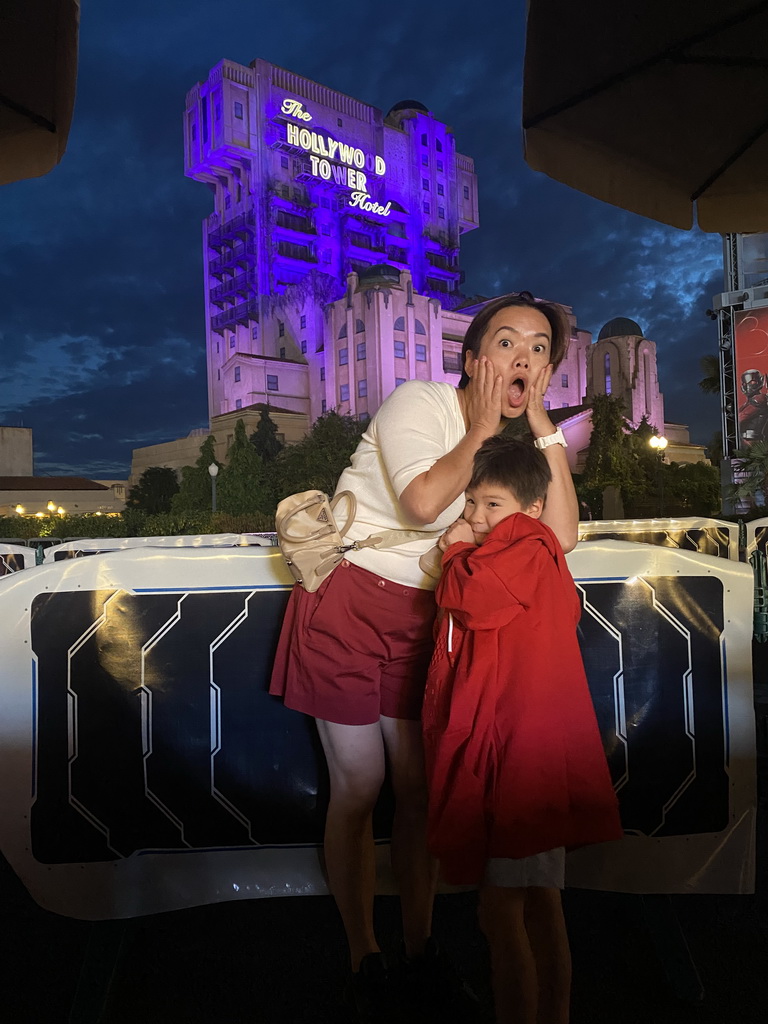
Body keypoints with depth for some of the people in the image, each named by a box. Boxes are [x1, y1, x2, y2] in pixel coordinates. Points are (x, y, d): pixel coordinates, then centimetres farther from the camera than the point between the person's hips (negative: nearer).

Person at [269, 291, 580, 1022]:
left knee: (420, 787, 9)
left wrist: (542, 423, -11)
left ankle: (420, 948, 30)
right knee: (358, 786, 4)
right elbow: (425, 500, -32)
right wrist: (483, 425, -17)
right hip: (346, 603, -4)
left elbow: (560, 539, -12)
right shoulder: (418, 402, -13)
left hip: (419, 619, 5)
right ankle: (363, 958, 24)